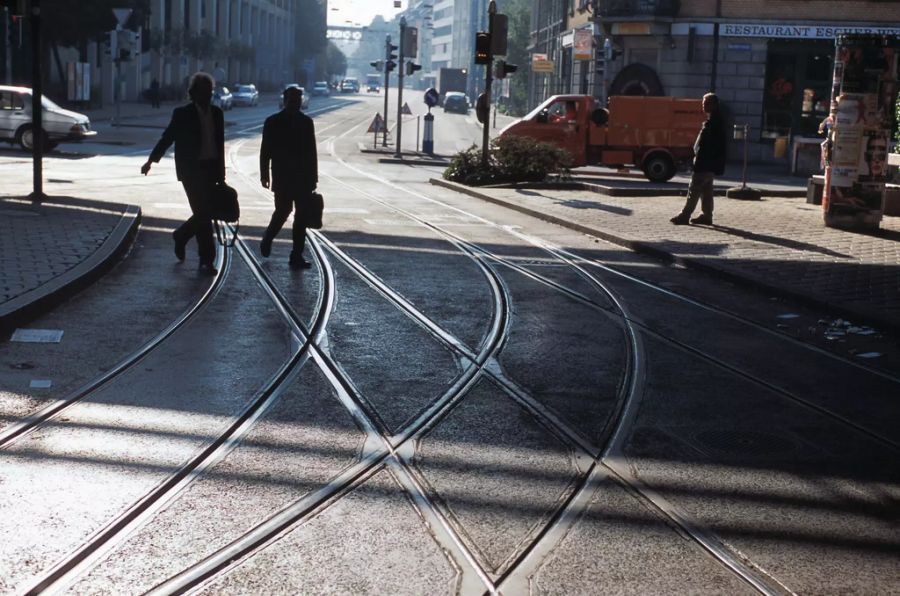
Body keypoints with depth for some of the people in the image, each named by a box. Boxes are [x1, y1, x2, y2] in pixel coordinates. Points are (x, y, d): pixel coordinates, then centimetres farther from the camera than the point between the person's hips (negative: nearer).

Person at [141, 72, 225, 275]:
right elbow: (167, 138, 0)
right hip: (191, 170, -5)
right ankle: (206, 260, 0)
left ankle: (181, 235, 35)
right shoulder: (182, 114, -3)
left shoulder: (216, 113, 11)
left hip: (210, 170, 5)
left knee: (204, 213, 7)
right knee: (203, 214, -7)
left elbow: (220, 144, 14)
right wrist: (151, 160, -5)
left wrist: (221, 174, 13)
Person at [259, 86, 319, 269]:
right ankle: (267, 239, 23)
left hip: (303, 178, 3)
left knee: (301, 216, -1)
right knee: (282, 211, -5)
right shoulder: (273, 122, 1)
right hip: (282, 178, -3)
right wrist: (265, 175, -3)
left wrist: (313, 177, 7)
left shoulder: (306, 122, 8)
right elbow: (265, 150, 2)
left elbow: (312, 152, 9)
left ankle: (297, 255, 3)